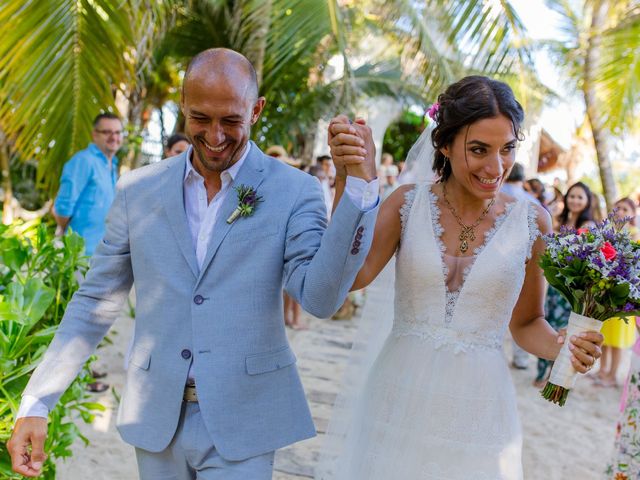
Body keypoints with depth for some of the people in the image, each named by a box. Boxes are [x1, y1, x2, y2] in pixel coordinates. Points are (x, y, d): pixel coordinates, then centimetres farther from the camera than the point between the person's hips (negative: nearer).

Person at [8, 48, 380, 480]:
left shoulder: (295, 192, -6)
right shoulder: (138, 189, 2)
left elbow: (320, 298, -17)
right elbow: (97, 302, 6)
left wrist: (359, 185, -25)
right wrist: (36, 402, 1)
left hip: (241, 423, -3)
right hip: (156, 417, 3)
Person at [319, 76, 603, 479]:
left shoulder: (532, 221, -3)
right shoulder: (408, 204, -3)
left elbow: (527, 322, 8)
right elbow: (352, 276, -18)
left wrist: (561, 347, -13)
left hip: (477, 411, 0)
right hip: (399, 400, 0)